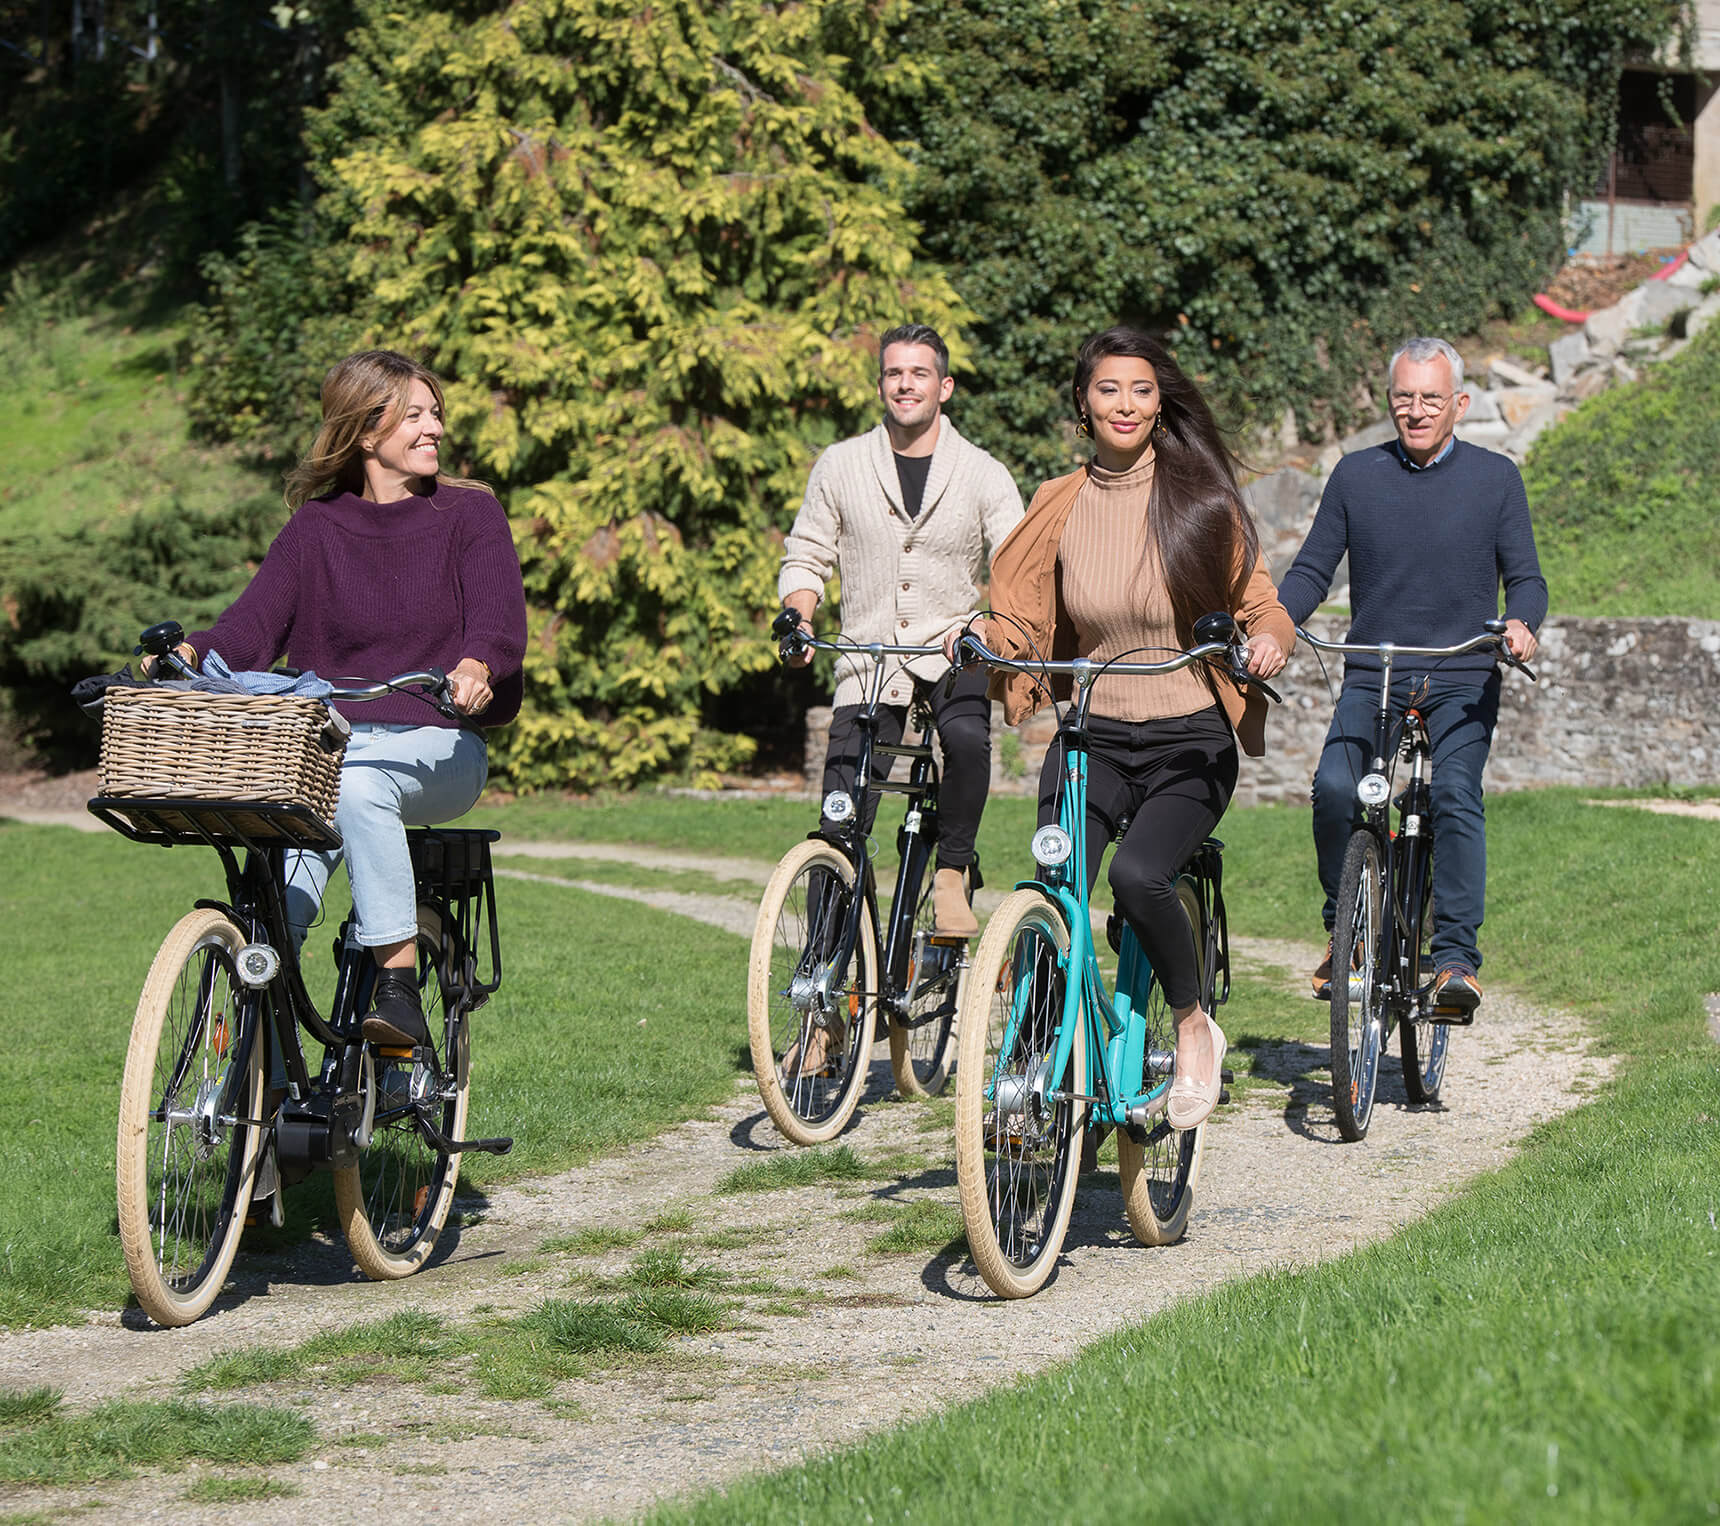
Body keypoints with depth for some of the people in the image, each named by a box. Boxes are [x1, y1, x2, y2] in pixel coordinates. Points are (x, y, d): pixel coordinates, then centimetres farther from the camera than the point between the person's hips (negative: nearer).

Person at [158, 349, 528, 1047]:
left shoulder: (469, 513, 6)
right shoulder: (315, 527, 13)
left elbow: (501, 621, -8)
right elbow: (255, 622, 2)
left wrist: (475, 665, -32)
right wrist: (190, 651, -20)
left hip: (435, 745, -3)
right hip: (327, 738, 3)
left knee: (356, 784, -37)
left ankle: (398, 988, -37)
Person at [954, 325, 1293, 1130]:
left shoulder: (1200, 497, -1)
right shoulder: (1059, 506, 5)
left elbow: (1257, 602, 3)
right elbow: (1019, 618, 8)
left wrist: (1268, 639, -19)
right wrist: (981, 642, -14)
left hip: (1189, 743, -2)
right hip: (1092, 738, 2)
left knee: (1138, 873, -29)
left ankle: (1195, 1026, -3)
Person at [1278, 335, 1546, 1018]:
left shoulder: (1495, 478, 6)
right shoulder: (1356, 475, 8)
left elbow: (1525, 577, 6)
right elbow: (1311, 571, 10)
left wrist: (1520, 623, -17)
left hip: (1463, 679, -1)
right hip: (1371, 675, 1)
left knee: (1455, 795, -25)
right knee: (1333, 789, -23)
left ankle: (1456, 958, -22)